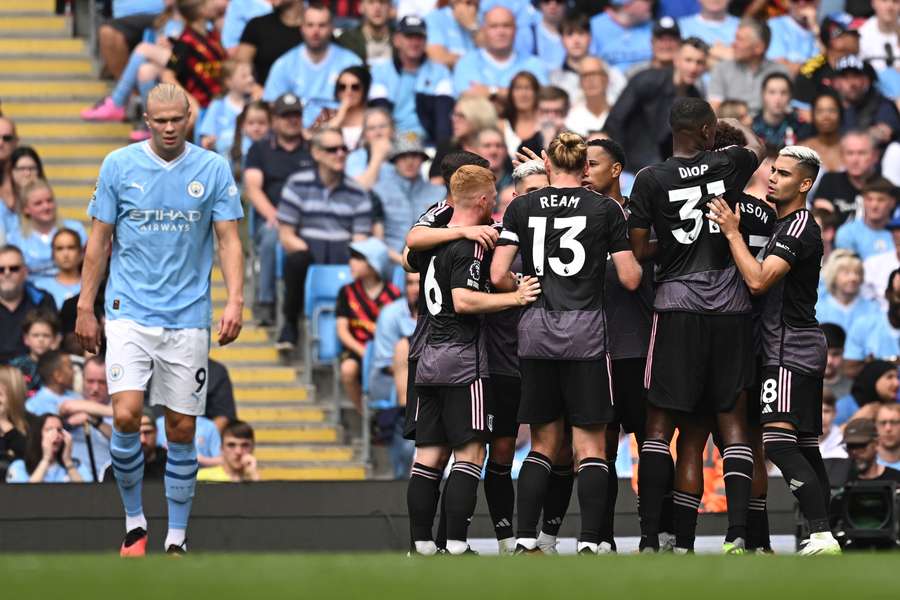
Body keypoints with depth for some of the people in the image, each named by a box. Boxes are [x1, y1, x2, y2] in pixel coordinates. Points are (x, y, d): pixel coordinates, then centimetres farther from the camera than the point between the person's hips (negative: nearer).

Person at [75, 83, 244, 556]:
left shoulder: (213, 170, 1)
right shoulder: (118, 166, 1)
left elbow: (229, 239, 1)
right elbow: (99, 240, 6)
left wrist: (235, 301, -12)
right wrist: (85, 308, 4)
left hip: (187, 318, 1)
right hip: (129, 314, -1)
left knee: (181, 430, 3)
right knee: (125, 416, -15)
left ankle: (177, 539, 13)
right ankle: (134, 522, 5)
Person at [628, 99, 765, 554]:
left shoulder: (651, 179, -2)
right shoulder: (729, 163, 4)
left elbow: (637, 253, -2)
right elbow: (758, 150, 29)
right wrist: (739, 127, 48)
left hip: (677, 305, -1)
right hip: (730, 305, 2)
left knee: (660, 424, 2)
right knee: (732, 421, 5)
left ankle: (649, 537, -5)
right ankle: (738, 530, -7)